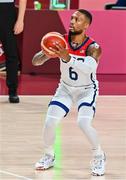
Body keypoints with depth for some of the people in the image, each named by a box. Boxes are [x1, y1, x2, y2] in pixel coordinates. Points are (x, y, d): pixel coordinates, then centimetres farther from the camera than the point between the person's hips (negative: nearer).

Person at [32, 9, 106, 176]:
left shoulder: (93, 47, -26)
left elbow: (90, 66, -47)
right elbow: (35, 61, -16)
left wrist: (68, 58, -62)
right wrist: (45, 54, -40)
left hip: (87, 89, -4)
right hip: (65, 88, 4)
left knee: (84, 123, -25)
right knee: (50, 122, -10)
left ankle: (99, 156, 1)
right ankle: (48, 156, 18)